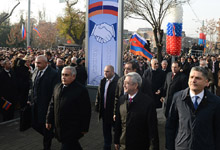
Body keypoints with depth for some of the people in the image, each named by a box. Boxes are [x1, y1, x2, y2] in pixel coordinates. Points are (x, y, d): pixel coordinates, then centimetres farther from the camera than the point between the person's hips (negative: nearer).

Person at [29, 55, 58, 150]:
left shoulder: (53, 74, -17)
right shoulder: (35, 72, 5)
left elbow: (54, 92, -16)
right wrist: (31, 99, 12)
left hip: (45, 105, -7)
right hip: (35, 105, 7)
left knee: (46, 127, 7)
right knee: (35, 124, 14)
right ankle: (50, 135, 39)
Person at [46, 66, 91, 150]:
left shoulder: (81, 90, -12)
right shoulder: (57, 87, 7)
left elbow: (86, 111, -11)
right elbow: (52, 105, 15)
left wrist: (84, 128, -10)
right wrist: (49, 120, 13)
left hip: (72, 129, -6)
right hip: (59, 127, 6)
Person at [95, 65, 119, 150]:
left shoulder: (118, 81, -18)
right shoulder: (103, 81, 6)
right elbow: (99, 95, 12)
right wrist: (97, 107, 8)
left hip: (114, 111, -7)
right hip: (105, 111, 7)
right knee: (106, 131, 18)